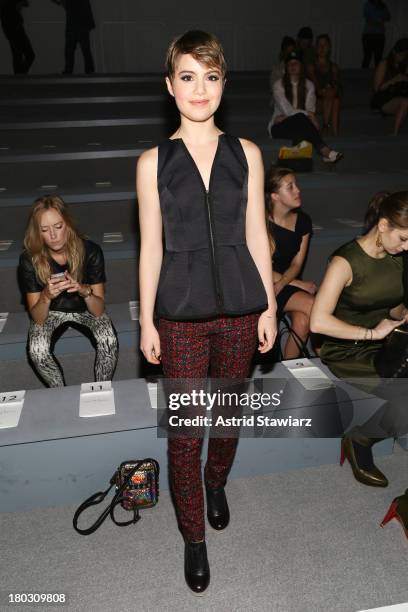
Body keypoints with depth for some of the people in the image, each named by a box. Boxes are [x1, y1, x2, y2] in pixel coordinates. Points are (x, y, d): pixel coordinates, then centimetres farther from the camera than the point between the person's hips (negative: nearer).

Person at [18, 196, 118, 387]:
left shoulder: (91, 251, -25)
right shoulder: (29, 260, -23)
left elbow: (99, 310, -21)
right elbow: (37, 318, -19)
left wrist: (85, 291, -42)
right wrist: (46, 296, -41)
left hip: (86, 308, 0)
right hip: (50, 311, 1)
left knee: (109, 341, -29)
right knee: (37, 351, -28)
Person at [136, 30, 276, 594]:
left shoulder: (246, 153, 3)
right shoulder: (153, 161, -1)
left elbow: (256, 236, 4)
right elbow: (151, 246, -1)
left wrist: (269, 306, 3)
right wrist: (146, 321, -2)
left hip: (240, 305, 2)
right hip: (182, 311, -1)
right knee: (184, 426, 6)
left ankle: (216, 483, 49)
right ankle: (194, 537, 28)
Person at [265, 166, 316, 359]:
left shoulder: (303, 221, 2)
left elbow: (296, 264, 3)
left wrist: (280, 285, -19)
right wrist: (299, 284, -11)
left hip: (287, 283, 4)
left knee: (302, 321, -24)